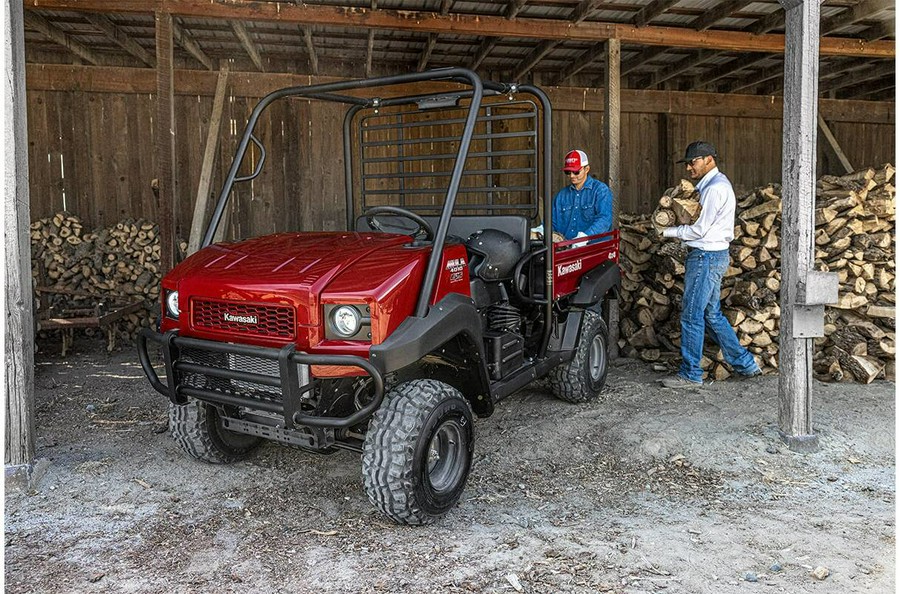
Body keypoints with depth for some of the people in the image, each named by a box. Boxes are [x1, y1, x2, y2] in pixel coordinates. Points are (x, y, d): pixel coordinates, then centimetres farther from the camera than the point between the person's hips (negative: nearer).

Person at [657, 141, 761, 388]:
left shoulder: (715, 188, -16)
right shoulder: (712, 183, 17)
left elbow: (699, 230, -17)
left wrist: (667, 231, -7)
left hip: (706, 256, -11)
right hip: (712, 256, 11)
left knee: (692, 315, -4)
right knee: (712, 314, 16)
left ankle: (691, 375, 5)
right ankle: (745, 363, 24)